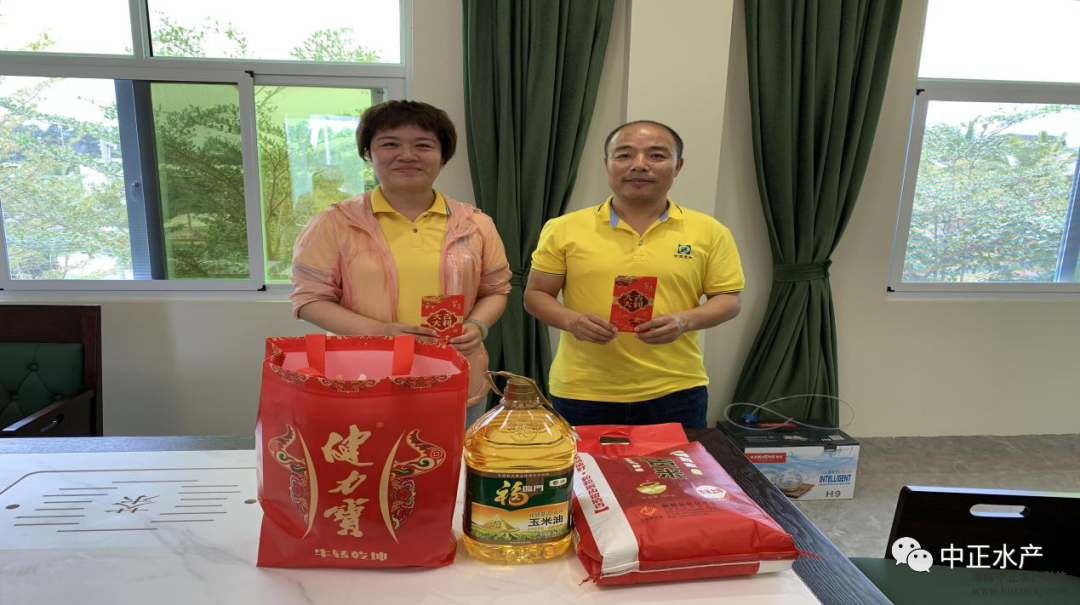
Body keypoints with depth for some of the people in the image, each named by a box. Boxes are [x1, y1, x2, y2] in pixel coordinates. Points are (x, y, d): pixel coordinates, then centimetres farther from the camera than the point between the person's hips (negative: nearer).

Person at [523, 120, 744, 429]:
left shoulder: (709, 231, 1)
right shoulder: (564, 229, 0)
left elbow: (728, 299, 4)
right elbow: (535, 295, 4)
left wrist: (684, 321, -16)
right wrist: (572, 320, -17)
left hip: (675, 394, 1)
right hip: (583, 396, 0)